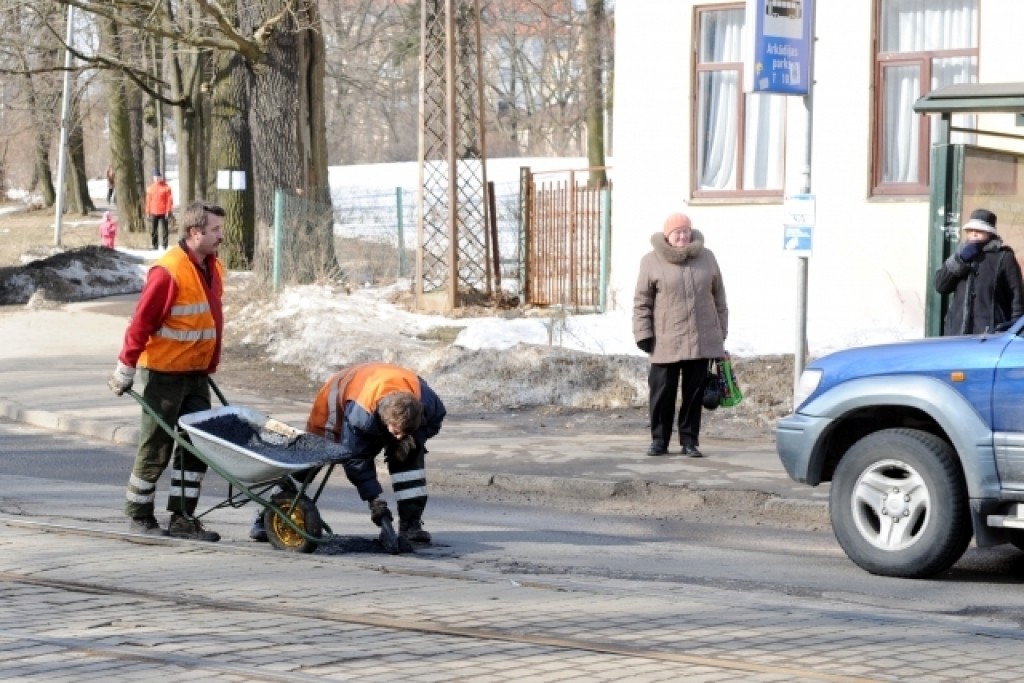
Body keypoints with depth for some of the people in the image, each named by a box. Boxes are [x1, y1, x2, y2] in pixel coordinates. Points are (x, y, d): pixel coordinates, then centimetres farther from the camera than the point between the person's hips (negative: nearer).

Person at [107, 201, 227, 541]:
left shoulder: (213, 267, 7)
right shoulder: (169, 272, -19)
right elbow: (141, 324, -16)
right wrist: (125, 371, -13)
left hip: (196, 375, 8)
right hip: (165, 374, -8)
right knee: (156, 449, 3)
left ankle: (182, 518, 15)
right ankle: (139, 516, 16)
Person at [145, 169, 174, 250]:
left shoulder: (166, 187, 0)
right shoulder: (150, 188, 10)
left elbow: (169, 200, -2)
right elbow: (148, 200, 12)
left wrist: (168, 211, -9)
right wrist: (147, 212, 7)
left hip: (163, 213, -3)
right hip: (153, 213, 3)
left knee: (163, 230, -4)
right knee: (152, 231, 4)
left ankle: (163, 246, -1)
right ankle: (155, 246, 11)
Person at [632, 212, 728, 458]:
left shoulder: (707, 258, 9)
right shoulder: (652, 262, 1)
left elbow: (718, 297, 14)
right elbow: (642, 302, 1)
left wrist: (721, 331, 11)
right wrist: (643, 334, -6)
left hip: (701, 341, 2)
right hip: (666, 342, -2)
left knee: (694, 393, 5)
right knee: (663, 392, 0)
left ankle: (690, 440, 13)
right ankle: (659, 440, 11)